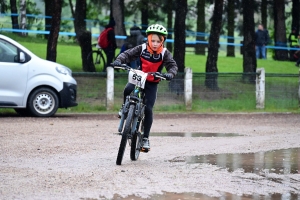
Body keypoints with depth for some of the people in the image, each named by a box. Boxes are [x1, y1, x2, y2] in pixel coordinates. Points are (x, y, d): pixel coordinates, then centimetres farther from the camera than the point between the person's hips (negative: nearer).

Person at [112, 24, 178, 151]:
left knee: (148, 109, -11)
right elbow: (128, 54, -14)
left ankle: (145, 138, -1)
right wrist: (119, 60, -35)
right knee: (128, 90, -33)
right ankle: (125, 107, 1)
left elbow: (173, 65, -18)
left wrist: (170, 74, -40)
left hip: (152, 83, 0)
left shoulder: (164, 53, -11)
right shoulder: (142, 49, -10)